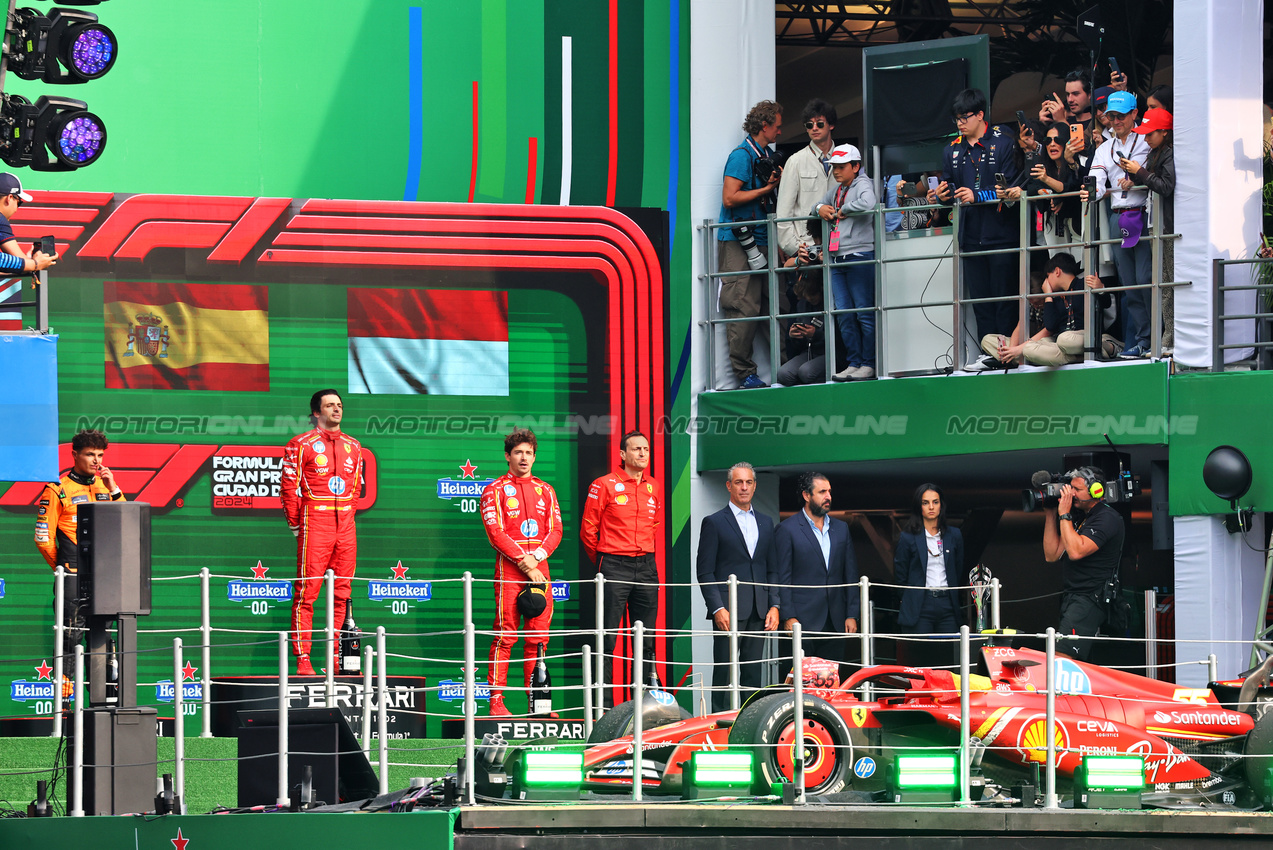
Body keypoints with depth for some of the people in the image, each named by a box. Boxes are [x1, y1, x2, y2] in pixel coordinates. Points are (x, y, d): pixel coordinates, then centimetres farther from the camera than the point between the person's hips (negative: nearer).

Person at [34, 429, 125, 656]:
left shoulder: (104, 486, 14)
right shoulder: (58, 489, -3)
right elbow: (43, 537, -2)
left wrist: (113, 490, -1)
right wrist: (62, 567, 5)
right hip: (73, 576, -5)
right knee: (71, 634, -9)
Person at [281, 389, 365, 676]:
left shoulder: (353, 446, 15)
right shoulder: (301, 445, -2)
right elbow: (289, 487, -2)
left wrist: (348, 517, 12)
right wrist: (295, 524, -3)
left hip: (345, 525, 5)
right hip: (314, 522, -5)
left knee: (341, 594, 6)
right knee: (307, 592, -7)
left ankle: (335, 657, 11)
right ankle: (302, 659, -8)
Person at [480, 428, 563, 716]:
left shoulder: (545, 490, 17)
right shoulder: (496, 490, 3)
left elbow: (555, 530, 11)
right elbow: (495, 531, -6)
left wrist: (536, 557, -6)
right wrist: (523, 560, -13)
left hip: (539, 565, 5)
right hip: (509, 566, -4)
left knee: (539, 635, 3)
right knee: (506, 635, -8)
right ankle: (496, 700, -8)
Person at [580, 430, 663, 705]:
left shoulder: (654, 488, 12)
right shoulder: (605, 485, -4)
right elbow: (588, 529, 0)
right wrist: (603, 562, 7)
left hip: (646, 566, 5)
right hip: (614, 567, -5)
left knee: (646, 640, 7)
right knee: (608, 638, -7)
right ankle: (604, 703, -5)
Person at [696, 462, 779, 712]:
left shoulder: (765, 523, 16)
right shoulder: (714, 523, 1)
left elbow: (771, 569, 16)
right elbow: (705, 572, -3)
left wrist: (774, 605, 4)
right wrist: (718, 608, -13)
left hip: (758, 612, 5)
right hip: (728, 609, -5)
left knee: (753, 673, 5)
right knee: (724, 673, -6)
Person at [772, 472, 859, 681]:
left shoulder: (841, 528, 14)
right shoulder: (787, 529, -1)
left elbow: (850, 574, 16)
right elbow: (781, 577, -4)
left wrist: (852, 615, 8)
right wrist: (788, 617, -11)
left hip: (834, 622, 5)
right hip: (801, 621, -5)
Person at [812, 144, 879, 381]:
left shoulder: (863, 184, -4)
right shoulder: (836, 190, 20)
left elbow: (868, 204, -24)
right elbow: (819, 205, 32)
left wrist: (843, 210, -10)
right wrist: (820, 208, 7)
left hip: (860, 256, -8)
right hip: (837, 260, 8)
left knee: (864, 314, -5)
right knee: (843, 314, 5)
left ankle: (869, 364, -2)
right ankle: (853, 363, 9)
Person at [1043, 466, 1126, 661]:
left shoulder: (1107, 519, -9)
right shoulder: (1080, 518, 20)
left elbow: (1076, 551, -21)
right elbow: (1052, 554, 18)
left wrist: (1064, 515, -13)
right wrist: (1050, 514, 13)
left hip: (1090, 600, -10)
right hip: (1070, 598, 10)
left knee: (1061, 659, -22)